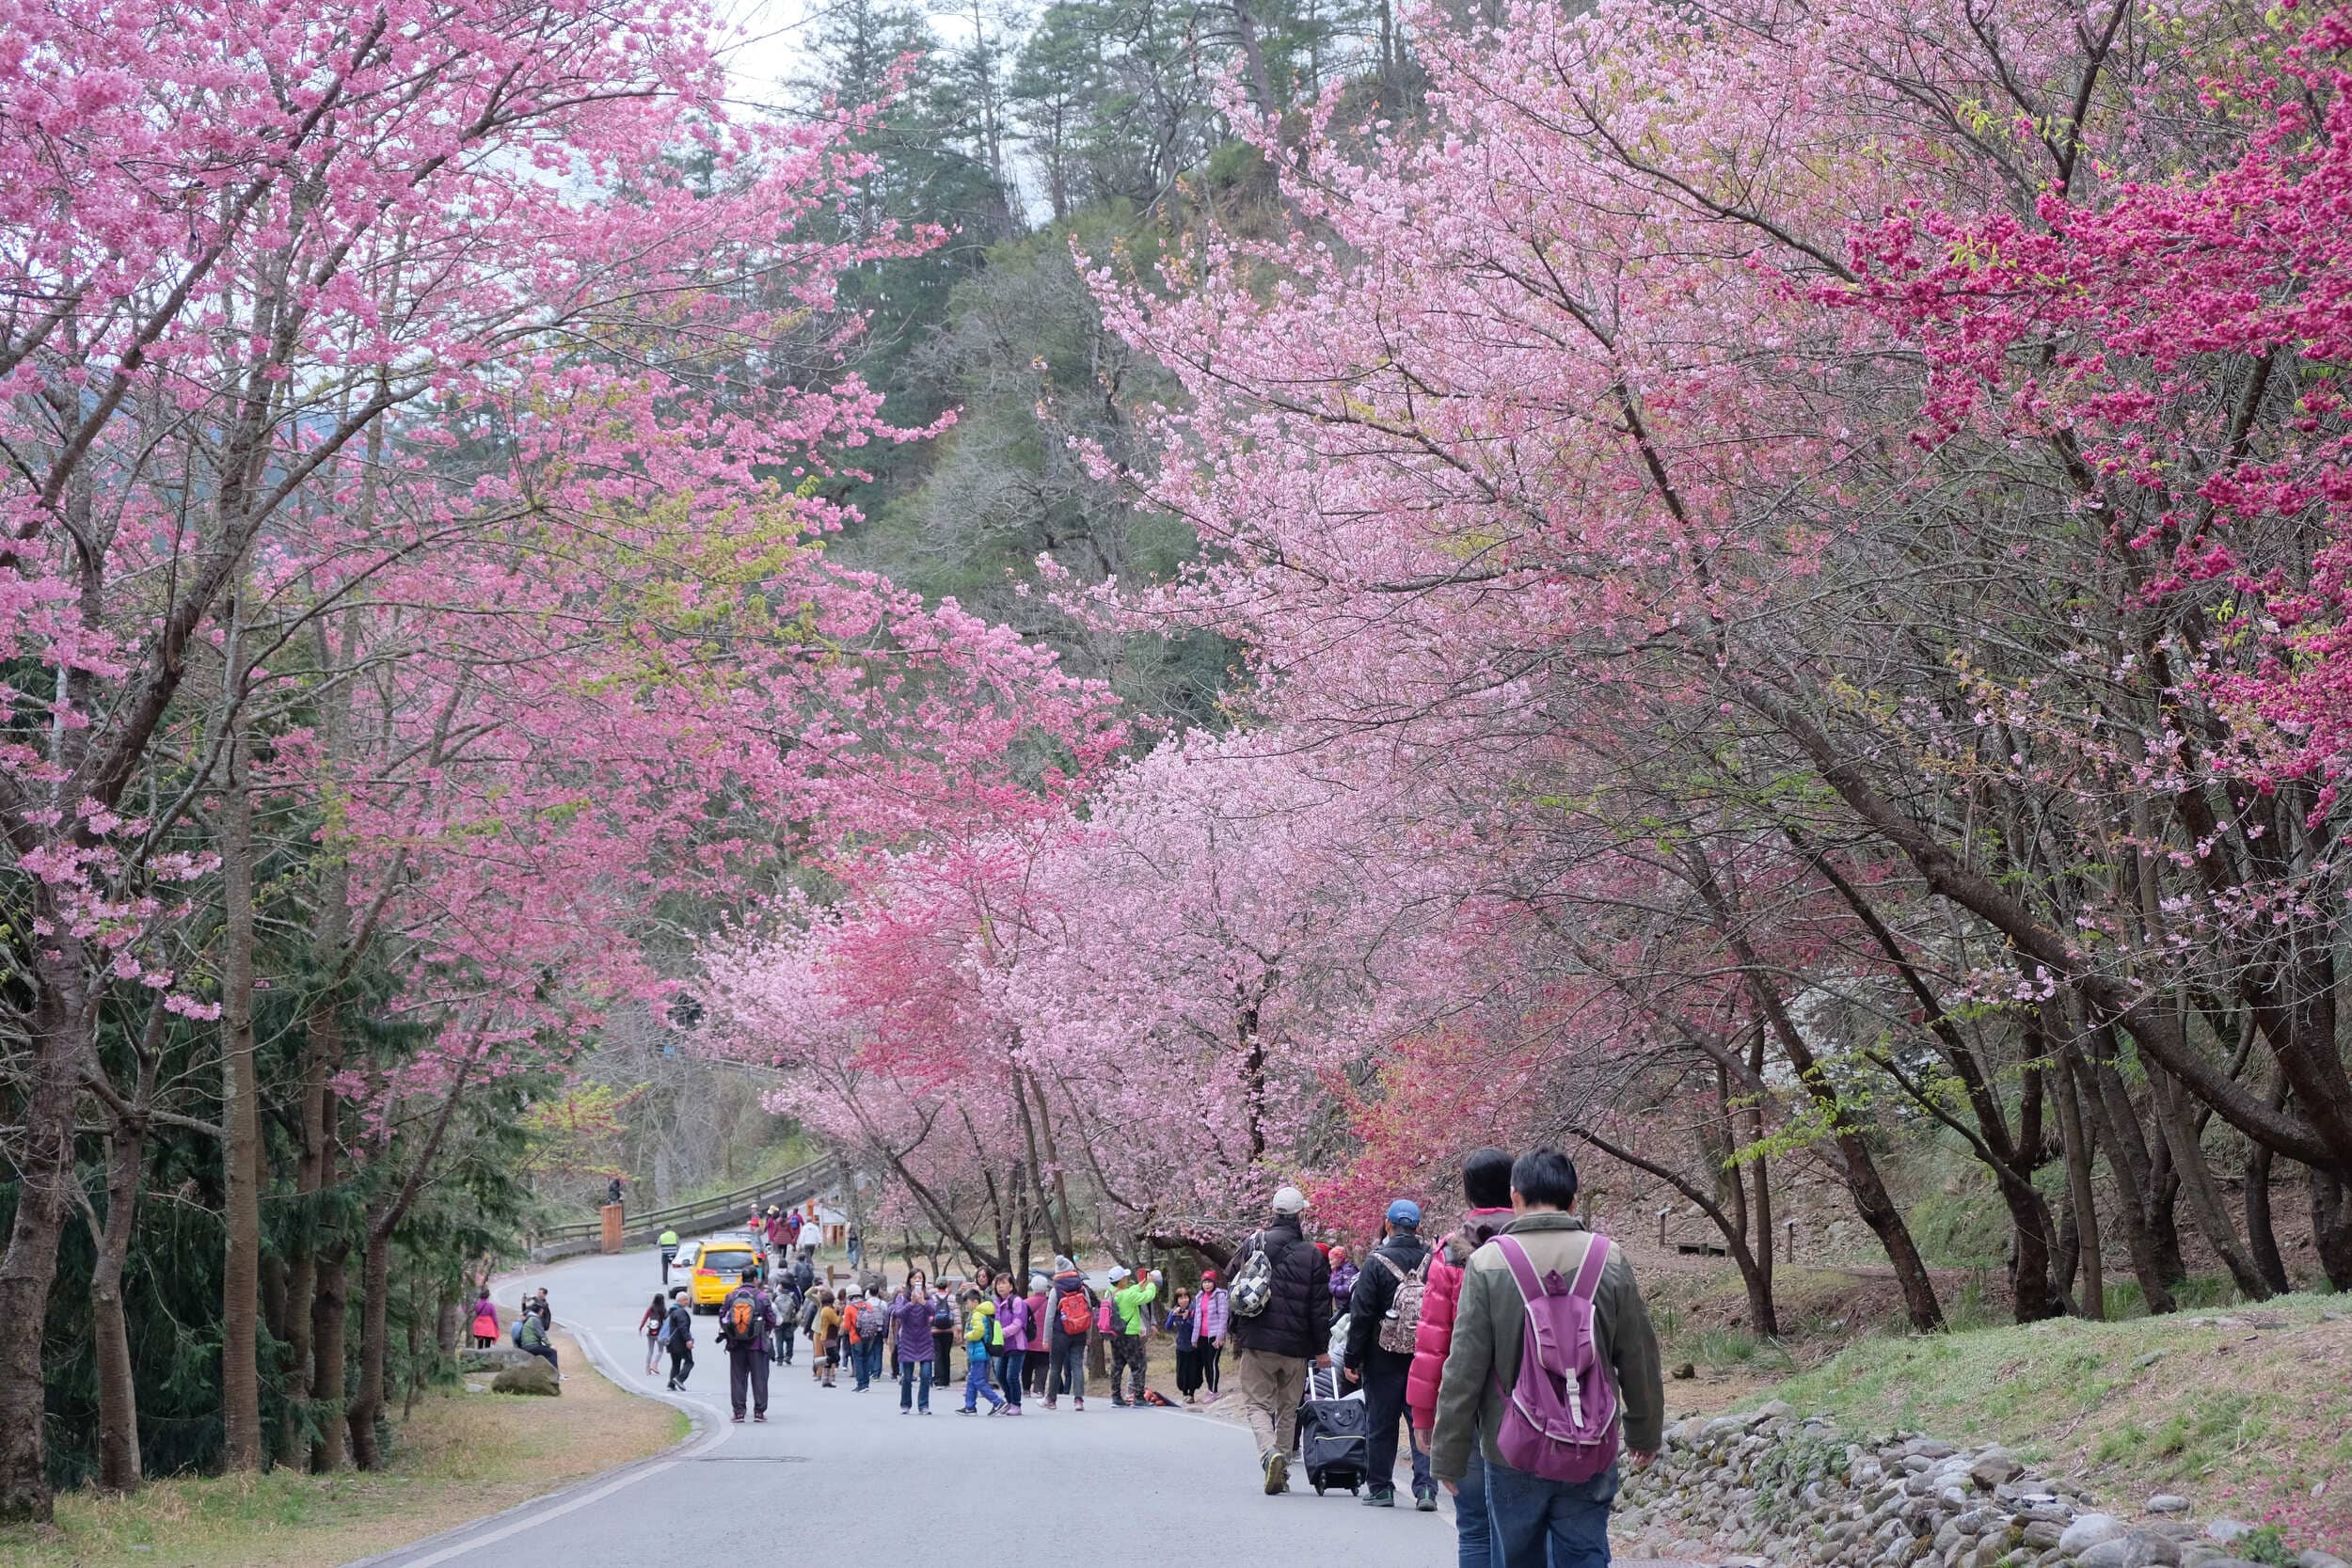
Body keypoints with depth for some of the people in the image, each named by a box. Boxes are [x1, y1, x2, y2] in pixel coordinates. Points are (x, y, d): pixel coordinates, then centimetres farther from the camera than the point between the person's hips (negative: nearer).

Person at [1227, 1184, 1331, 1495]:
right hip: (1296, 1346, 1)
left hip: (1257, 1341, 0)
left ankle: (1270, 1453, -22)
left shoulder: (1252, 1245, 0)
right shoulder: (1313, 1256, -2)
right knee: (1288, 1409, 14)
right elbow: (1320, 1308, -1)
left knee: (1257, 1403, 3)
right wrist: (1321, 1349, 8)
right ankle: (1283, 1468, 15)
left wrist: (1237, 1336, 16)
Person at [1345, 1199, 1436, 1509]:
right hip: (1425, 1356, 2)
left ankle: (1380, 1489, 14)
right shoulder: (1431, 1260, -1)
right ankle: (1426, 1488, -4)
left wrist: (1353, 1359, -2)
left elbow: (1361, 1314, -8)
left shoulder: (1378, 1261, -9)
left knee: (1381, 1425, 8)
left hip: (1384, 1357, -2)